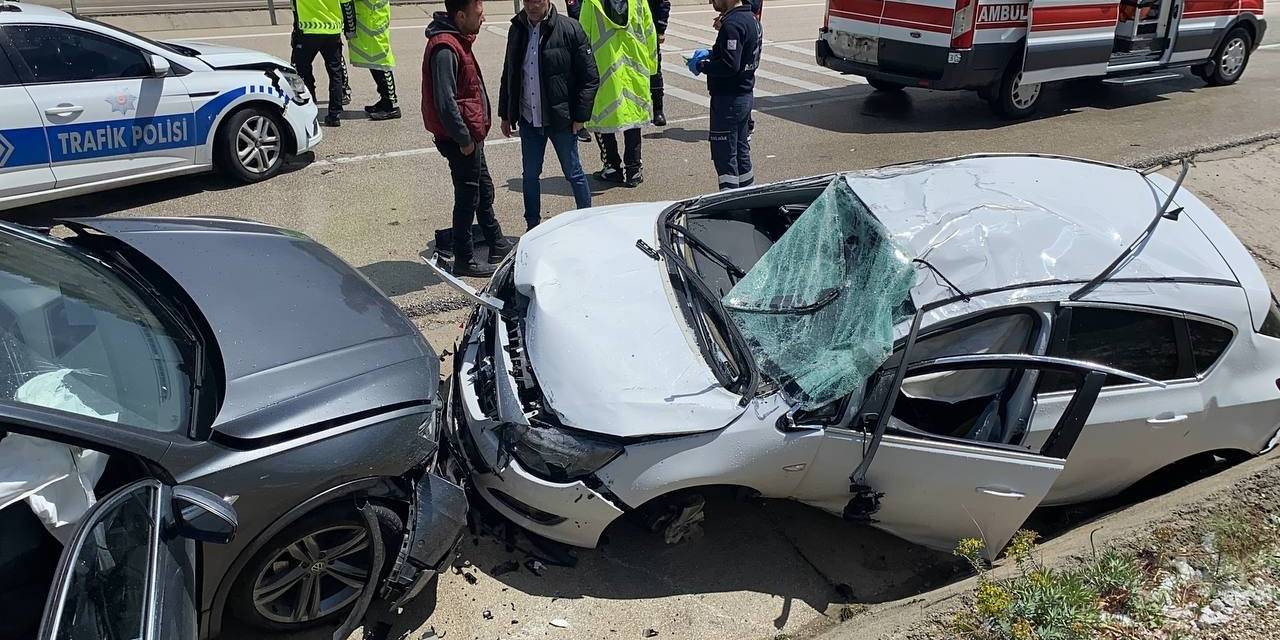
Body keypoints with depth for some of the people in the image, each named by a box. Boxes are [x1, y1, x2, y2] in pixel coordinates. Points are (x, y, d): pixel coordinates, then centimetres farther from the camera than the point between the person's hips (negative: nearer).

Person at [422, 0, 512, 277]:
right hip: (461, 139, -10)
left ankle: (498, 246, 35)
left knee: (484, 191, 20)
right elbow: (445, 101, -26)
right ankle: (464, 260, 13)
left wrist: (473, 134, 16)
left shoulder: (457, 41, 11)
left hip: (470, 135, 10)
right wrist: (464, 139, -21)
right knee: (468, 197, 1)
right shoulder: (444, 49, -22)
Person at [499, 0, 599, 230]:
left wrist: (580, 116, -13)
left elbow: (590, 77, -10)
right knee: (530, 176, 13)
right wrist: (505, 114, 13)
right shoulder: (517, 30, 4)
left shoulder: (569, 29, -11)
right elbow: (509, 75, 14)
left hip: (561, 119, -4)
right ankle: (533, 227, 27)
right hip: (528, 119, 5)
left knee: (573, 173, 7)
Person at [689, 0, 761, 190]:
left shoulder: (732, 25, -20)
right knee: (741, 151, 18)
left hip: (728, 100, -10)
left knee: (724, 155, -4)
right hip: (745, 95, 10)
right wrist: (710, 54, 10)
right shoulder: (751, 19, 11)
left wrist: (701, 66, -13)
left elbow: (729, 66, -26)